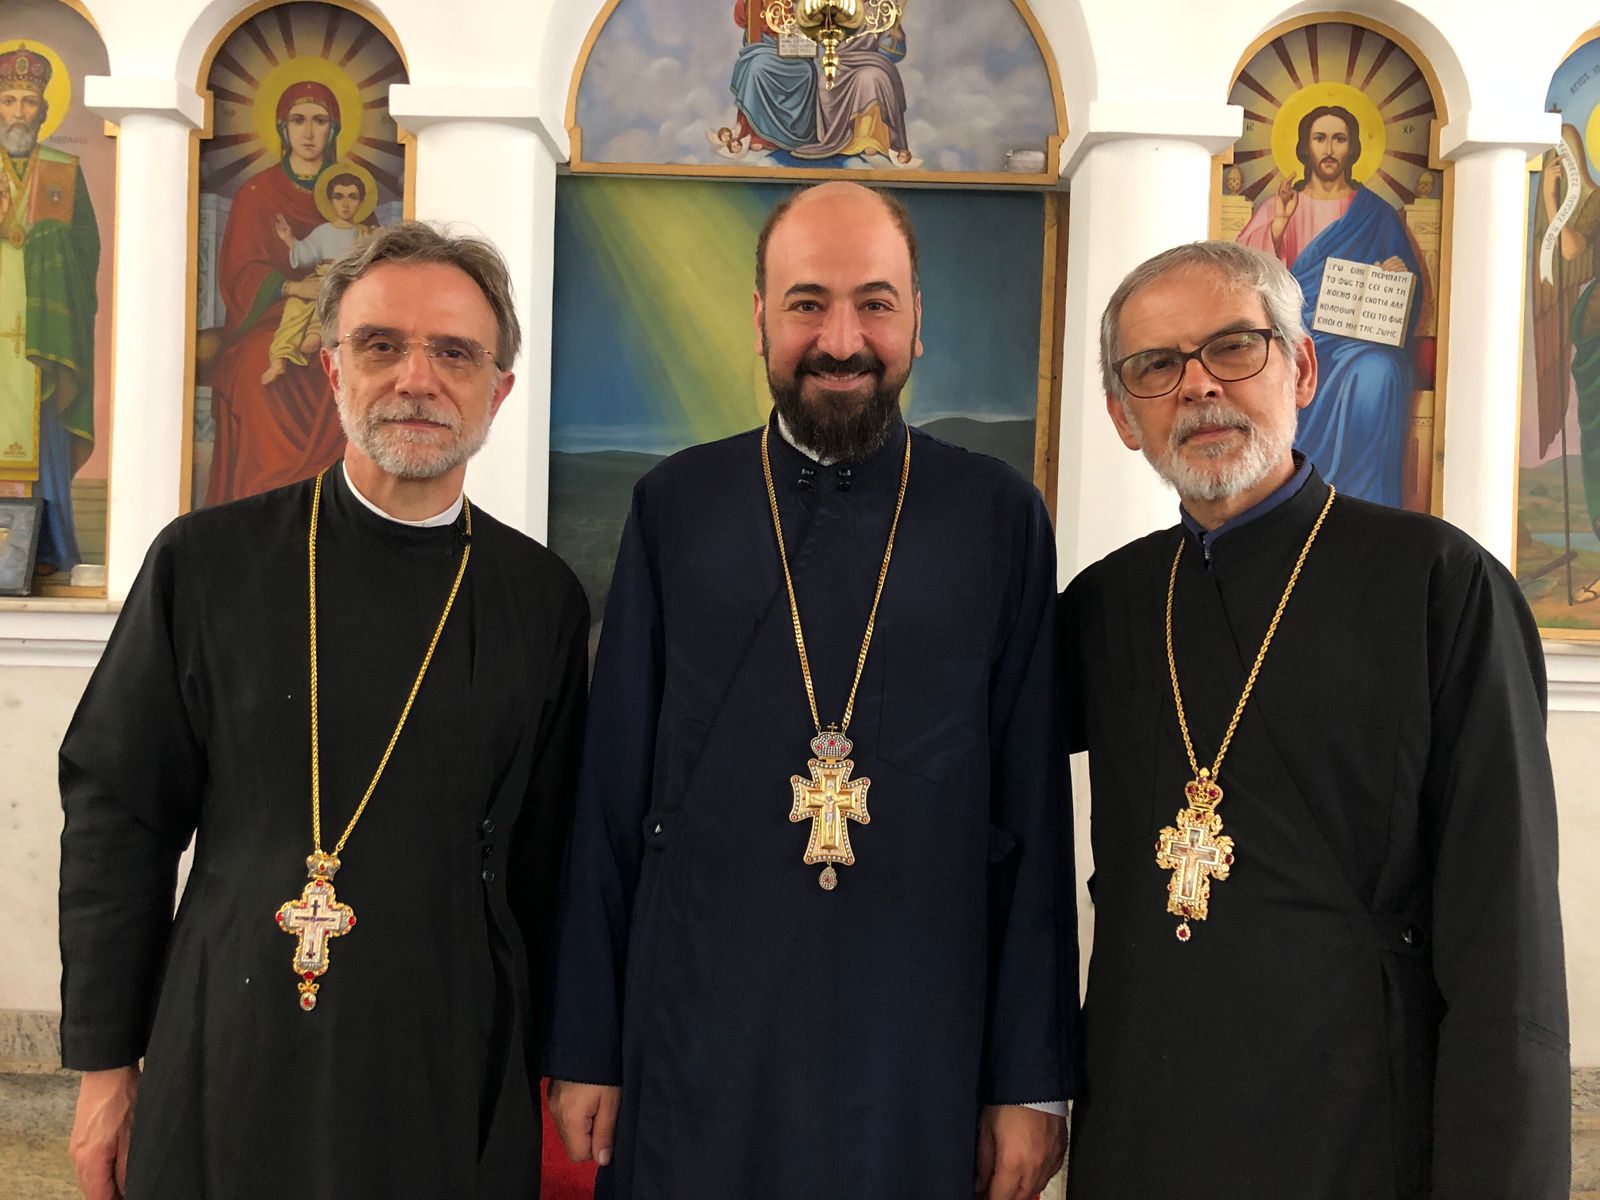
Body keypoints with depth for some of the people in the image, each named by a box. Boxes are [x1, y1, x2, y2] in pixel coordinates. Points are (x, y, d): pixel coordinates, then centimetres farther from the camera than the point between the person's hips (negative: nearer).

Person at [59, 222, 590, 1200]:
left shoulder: (543, 599, -1)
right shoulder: (207, 561, -4)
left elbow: (542, 864, 4)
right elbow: (116, 816, 0)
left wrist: (546, 1066, 5)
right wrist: (105, 1063, 1)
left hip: (449, 1081, 1)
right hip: (227, 1070, 0)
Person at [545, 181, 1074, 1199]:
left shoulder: (998, 516, -1)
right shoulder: (676, 506, 0)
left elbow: (1035, 811, 0)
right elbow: (613, 792, 2)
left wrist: (1032, 1078, 0)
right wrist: (584, 1047, 3)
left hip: (919, 1054, 0)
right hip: (696, 1044, 1)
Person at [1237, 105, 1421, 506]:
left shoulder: (1376, 215, 14)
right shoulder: (1278, 206, 15)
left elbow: (1410, 290, 14)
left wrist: (1399, 274, -9)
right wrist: (1279, 223, -11)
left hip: (1356, 335, 0)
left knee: (1377, 376, -34)